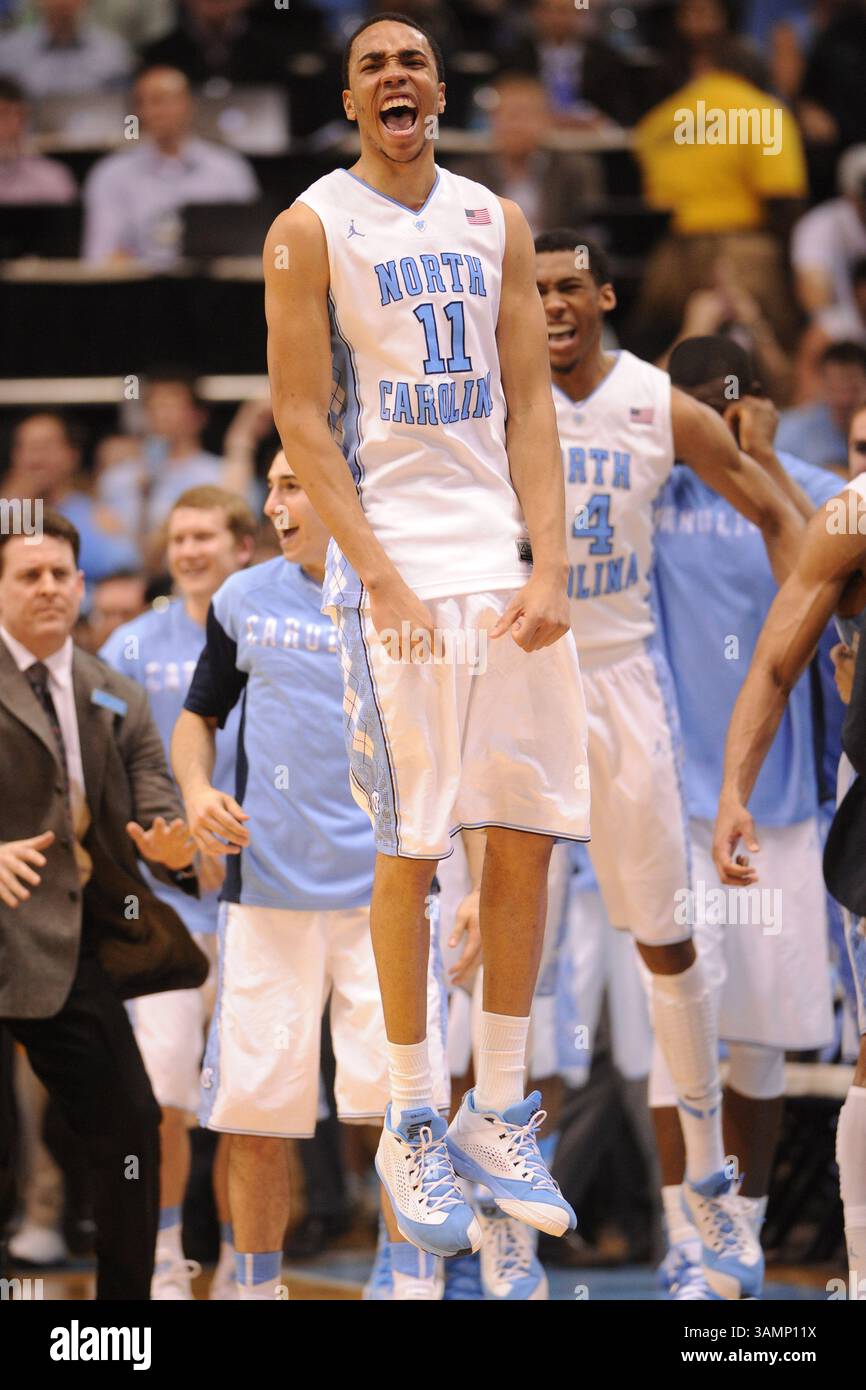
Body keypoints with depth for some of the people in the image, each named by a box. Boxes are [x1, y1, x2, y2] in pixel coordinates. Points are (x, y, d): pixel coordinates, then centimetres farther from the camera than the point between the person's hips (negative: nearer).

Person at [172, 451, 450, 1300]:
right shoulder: (244, 601, 8)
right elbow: (198, 717, 21)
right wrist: (196, 791, 0)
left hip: (385, 893, -2)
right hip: (266, 893, 2)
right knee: (253, 1120, 3)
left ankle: (415, 1287, -5)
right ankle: (256, 1292, 17)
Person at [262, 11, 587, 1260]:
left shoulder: (498, 223, 12)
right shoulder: (312, 230, -1)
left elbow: (529, 405, 9)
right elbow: (301, 421, -6)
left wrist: (548, 568, -4)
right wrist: (383, 583, -14)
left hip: (511, 567, 4)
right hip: (395, 567, -4)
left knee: (528, 837, 3)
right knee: (409, 850, -5)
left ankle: (498, 1113, 12)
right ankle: (409, 1126, 4)